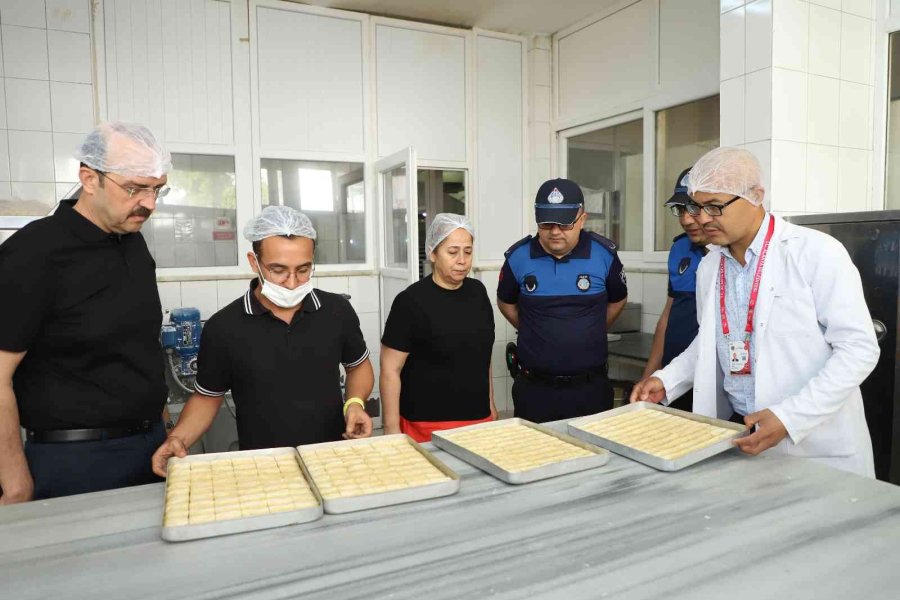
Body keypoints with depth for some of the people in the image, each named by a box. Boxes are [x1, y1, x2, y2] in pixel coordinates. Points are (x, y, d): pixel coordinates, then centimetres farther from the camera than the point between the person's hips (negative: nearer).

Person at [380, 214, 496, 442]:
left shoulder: (477, 291, 5)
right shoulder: (411, 301, -13)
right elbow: (390, 370, -11)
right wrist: (392, 429, -13)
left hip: (478, 419, 5)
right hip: (428, 426, -5)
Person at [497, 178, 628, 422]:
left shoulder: (604, 254, -5)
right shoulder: (518, 256, -5)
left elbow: (617, 300, 14)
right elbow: (506, 303, 13)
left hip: (590, 387, 0)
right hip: (534, 388, 0)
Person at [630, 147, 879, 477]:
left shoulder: (816, 253, -13)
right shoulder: (708, 266, 4)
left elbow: (858, 348, -14)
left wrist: (789, 417, -23)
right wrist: (666, 380, 2)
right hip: (735, 431, 5)